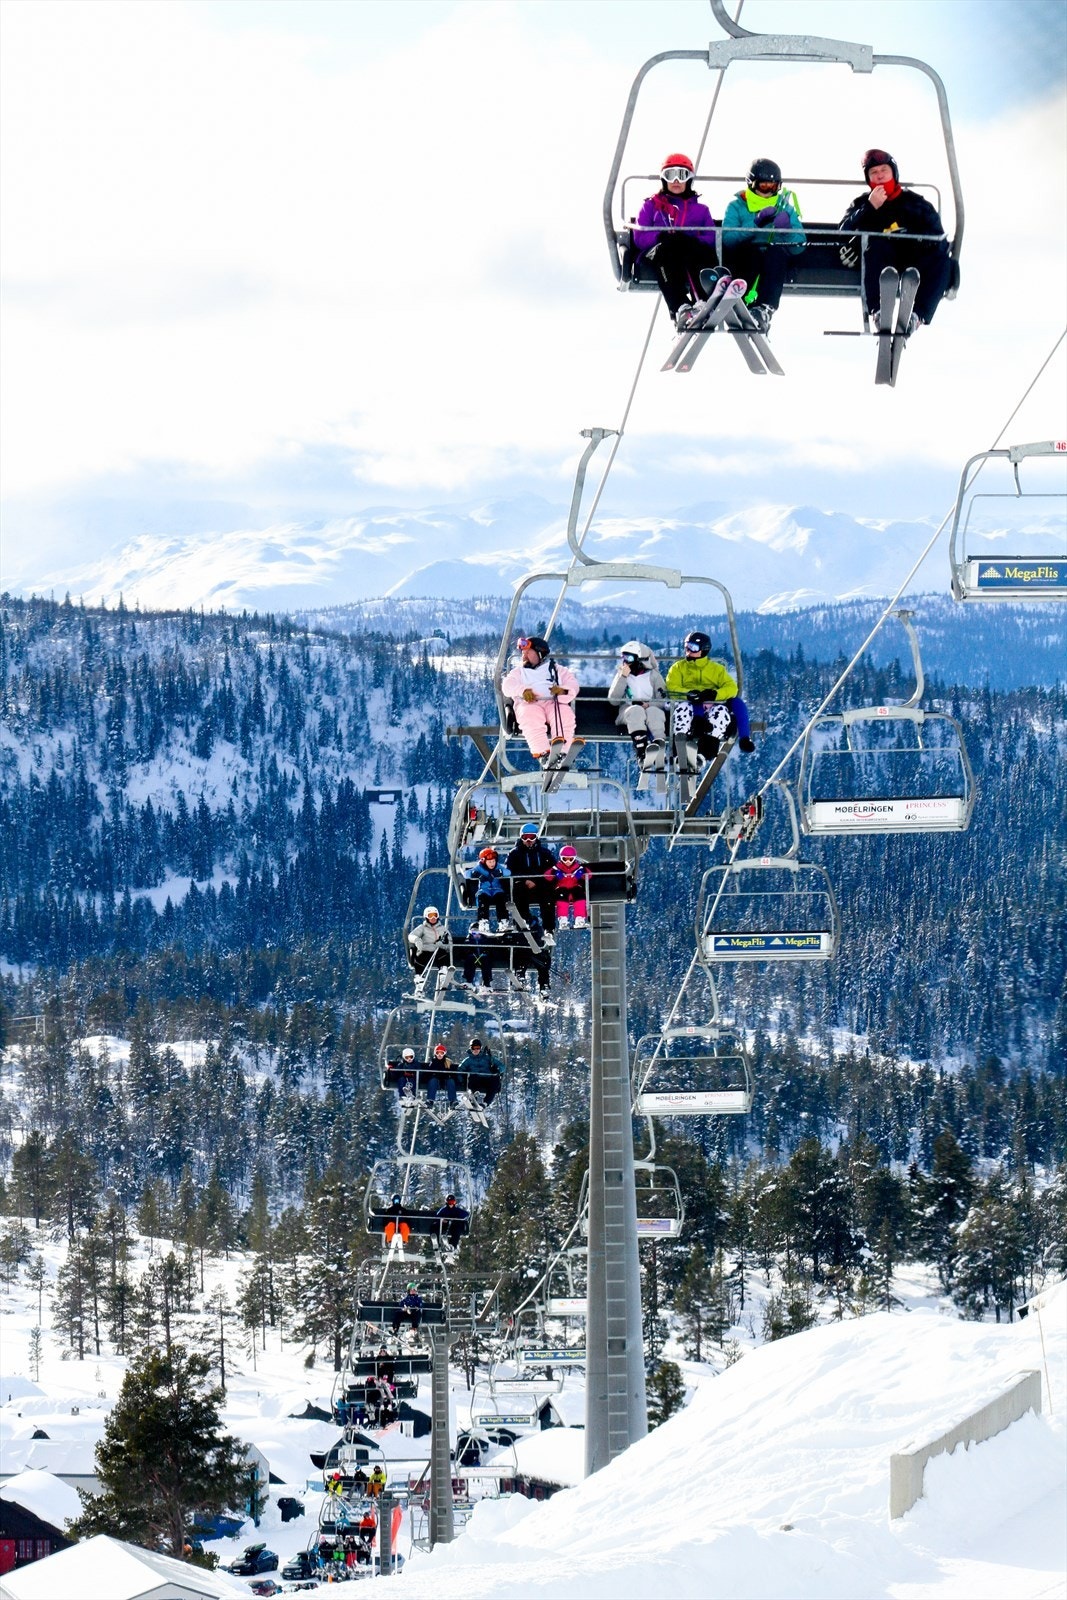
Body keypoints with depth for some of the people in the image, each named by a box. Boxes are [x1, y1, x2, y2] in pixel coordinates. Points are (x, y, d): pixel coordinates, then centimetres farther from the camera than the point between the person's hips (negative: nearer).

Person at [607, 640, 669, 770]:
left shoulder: (653, 675, 13)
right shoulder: (621, 674, 16)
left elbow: (663, 701, 4)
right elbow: (613, 700, 1)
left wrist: (649, 704, -16)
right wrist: (623, 677, -5)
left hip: (651, 708, 0)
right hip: (627, 712, 0)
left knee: (654, 712, -37)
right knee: (636, 711, -37)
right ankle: (643, 756, -56)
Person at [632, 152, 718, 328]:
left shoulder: (700, 209, 30)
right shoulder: (651, 206, 28)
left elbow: (712, 240, 12)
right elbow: (640, 238, 12)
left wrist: (689, 240, -10)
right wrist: (662, 237, -10)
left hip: (691, 259, 1)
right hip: (656, 256, -1)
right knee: (667, 247, -40)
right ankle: (679, 309, -61)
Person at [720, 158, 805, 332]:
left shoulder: (785, 208, 18)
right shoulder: (737, 206, 14)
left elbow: (799, 245, 6)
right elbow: (728, 239, -5)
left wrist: (787, 230, -14)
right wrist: (755, 224, -15)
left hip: (775, 265, 1)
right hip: (744, 260, -1)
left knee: (776, 252, -34)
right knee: (752, 249, -35)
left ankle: (765, 309, -51)